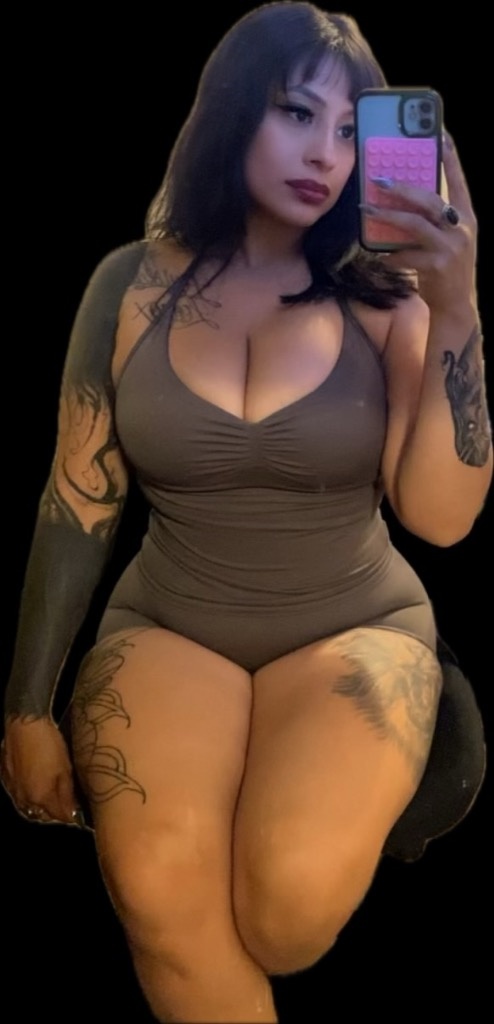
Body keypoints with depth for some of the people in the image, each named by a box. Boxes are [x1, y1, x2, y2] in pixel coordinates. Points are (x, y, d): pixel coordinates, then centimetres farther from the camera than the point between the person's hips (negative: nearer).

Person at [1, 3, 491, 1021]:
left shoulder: (384, 294, -5)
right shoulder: (132, 284, -1)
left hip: (355, 628, 0)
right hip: (167, 625, 1)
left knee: (292, 898, -24)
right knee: (160, 899, -26)